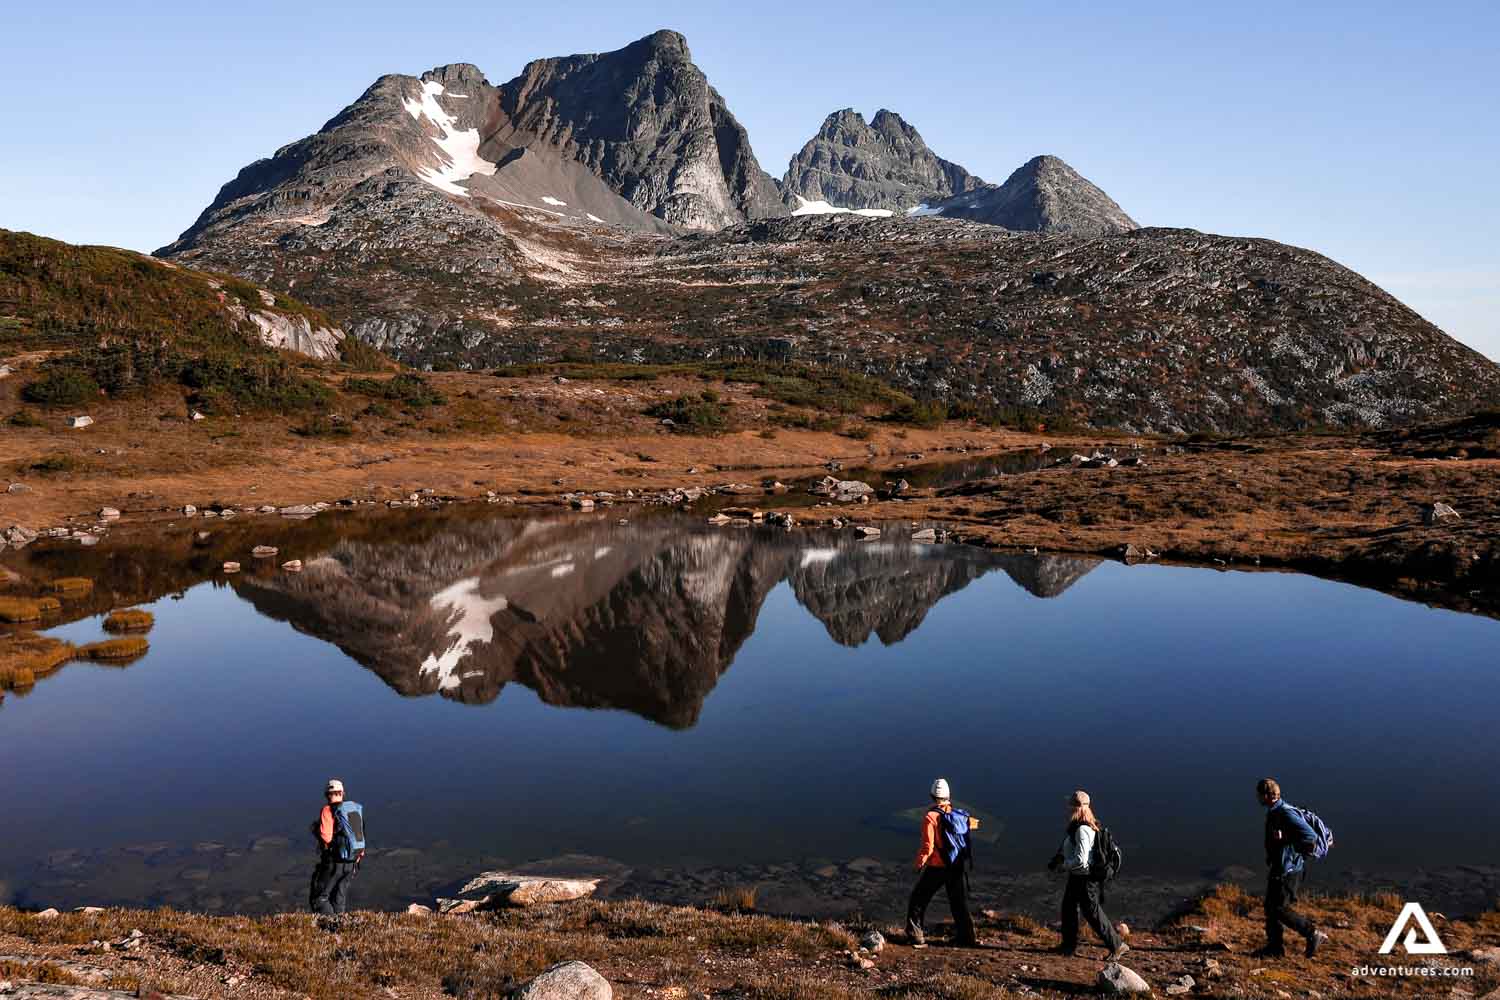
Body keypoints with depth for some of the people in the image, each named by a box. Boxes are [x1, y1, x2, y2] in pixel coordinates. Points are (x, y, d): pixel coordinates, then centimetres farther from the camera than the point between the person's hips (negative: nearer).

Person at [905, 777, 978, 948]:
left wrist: (920, 862, -2)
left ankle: (916, 937, 8)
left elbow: (928, 846, -16)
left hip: (936, 867, -5)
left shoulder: (930, 817, -15)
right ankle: (966, 937, 22)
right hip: (957, 866, 5)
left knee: (918, 900, 10)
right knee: (959, 903, 18)